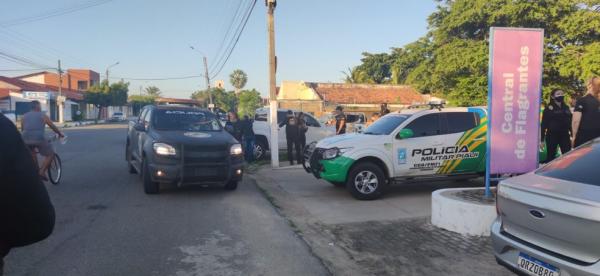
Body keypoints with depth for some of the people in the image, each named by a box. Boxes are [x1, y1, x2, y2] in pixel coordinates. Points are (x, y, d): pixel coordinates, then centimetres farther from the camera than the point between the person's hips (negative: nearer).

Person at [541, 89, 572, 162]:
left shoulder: (566, 108, 13)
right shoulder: (549, 108, -2)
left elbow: (570, 121, 15)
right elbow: (544, 124, -4)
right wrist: (542, 139, -9)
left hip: (565, 135, 4)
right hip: (552, 135, -4)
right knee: (551, 156, 2)